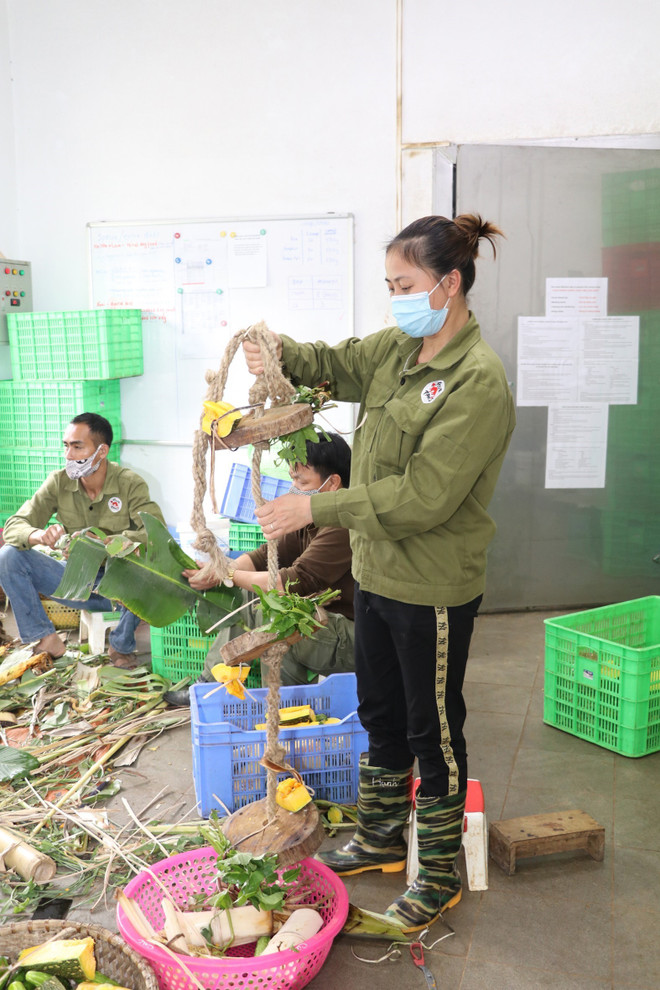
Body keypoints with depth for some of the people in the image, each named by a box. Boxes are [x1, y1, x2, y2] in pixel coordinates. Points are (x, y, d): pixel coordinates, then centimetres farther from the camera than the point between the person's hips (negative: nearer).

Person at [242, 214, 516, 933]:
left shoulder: (478, 381, -22)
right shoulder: (399, 348, 4)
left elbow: (422, 496, -26)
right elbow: (337, 364, 16)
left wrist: (315, 508, -24)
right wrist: (279, 353, -7)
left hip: (433, 590, -8)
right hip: (377, 573, 8)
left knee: (434, 730, 9)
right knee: (380, 714, 22)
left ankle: (440, 873, 30)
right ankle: (381, 839, 43)